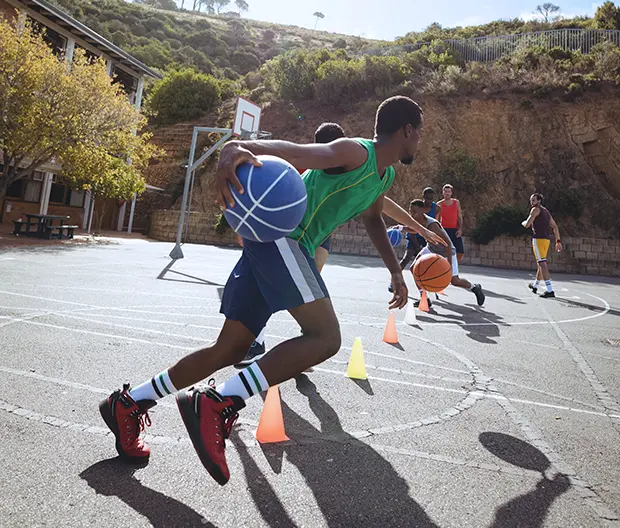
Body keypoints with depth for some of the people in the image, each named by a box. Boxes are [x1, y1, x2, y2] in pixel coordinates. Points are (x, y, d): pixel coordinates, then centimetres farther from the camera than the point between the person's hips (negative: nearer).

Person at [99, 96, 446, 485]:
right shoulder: (356, 153, -5)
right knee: (326, 337, -21)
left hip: (292, 245, 9)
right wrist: (241, 146, -42)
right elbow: (294, 152, -22)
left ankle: (129, 403, 19)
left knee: (230, 350, 7)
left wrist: (395, 271, 36)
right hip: (278, 232, -9)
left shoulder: (386, 176, 25)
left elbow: (373, 218, 40)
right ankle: (216, 404, -23)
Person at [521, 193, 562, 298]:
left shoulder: (536, 209, -3)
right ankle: (535, 285, 39)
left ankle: (550, 290, -20)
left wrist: (523, 222, 15)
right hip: (547, 239, 9)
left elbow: (527, 225, -9)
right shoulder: (546, 211, 21)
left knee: (542, 264, -13)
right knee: (541, 263, 21)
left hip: (538, 239, -9)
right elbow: (555, 227, 20)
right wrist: (558, 241, 20)